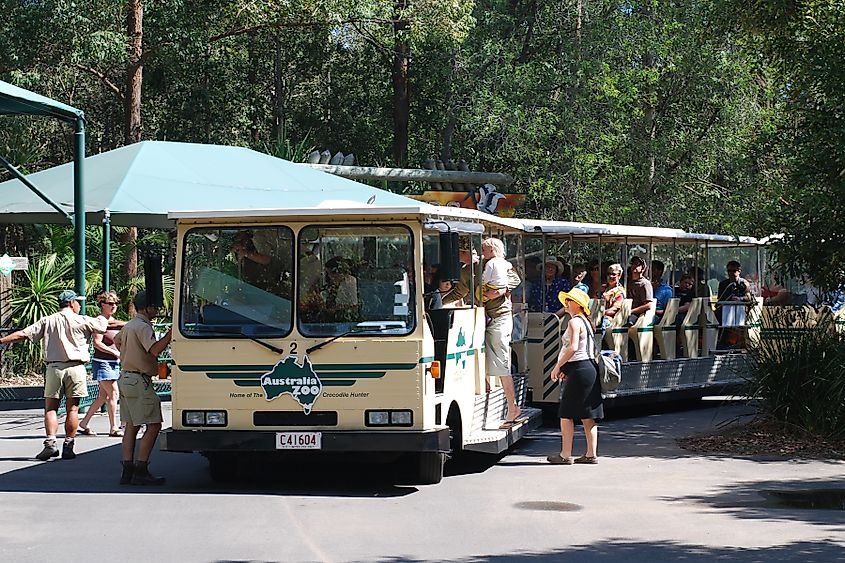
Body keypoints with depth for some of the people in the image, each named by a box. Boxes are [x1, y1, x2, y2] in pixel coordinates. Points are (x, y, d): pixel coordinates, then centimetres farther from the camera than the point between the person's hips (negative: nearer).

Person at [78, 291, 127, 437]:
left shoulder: (113, 321, 16)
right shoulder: (100, 321, -11)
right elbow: (97, 343, -18)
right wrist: (115, 352, -20)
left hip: (112, 362, 9)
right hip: (102, 362, -9)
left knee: (103, 396, 11)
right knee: (113, 393, -9)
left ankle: (84, 424, 19)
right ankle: (113, 428, -5)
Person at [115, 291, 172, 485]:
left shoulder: (129, 325, 17)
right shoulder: (143, 327, -14)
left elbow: (117, 340, 37)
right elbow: (155, 349, -27)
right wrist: (172, 332, -25)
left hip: (125, 377, 10)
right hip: (139, 381, -10)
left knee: (131, 425, 10)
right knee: (153, 425, -8)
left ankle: (127, 470, 8)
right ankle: (141, 470, -11)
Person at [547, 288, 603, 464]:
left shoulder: (574, 322, -12)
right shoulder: (585, 321, 18)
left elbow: (572, 348, -24)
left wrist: (557, 367, -16)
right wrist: (566, 369, 21)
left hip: (579, 370, -10)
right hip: (590, 368, 10)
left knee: (566, 414, -5)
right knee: (588, 416, 10)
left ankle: (565, 455, -4)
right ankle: (591, 454, 10)